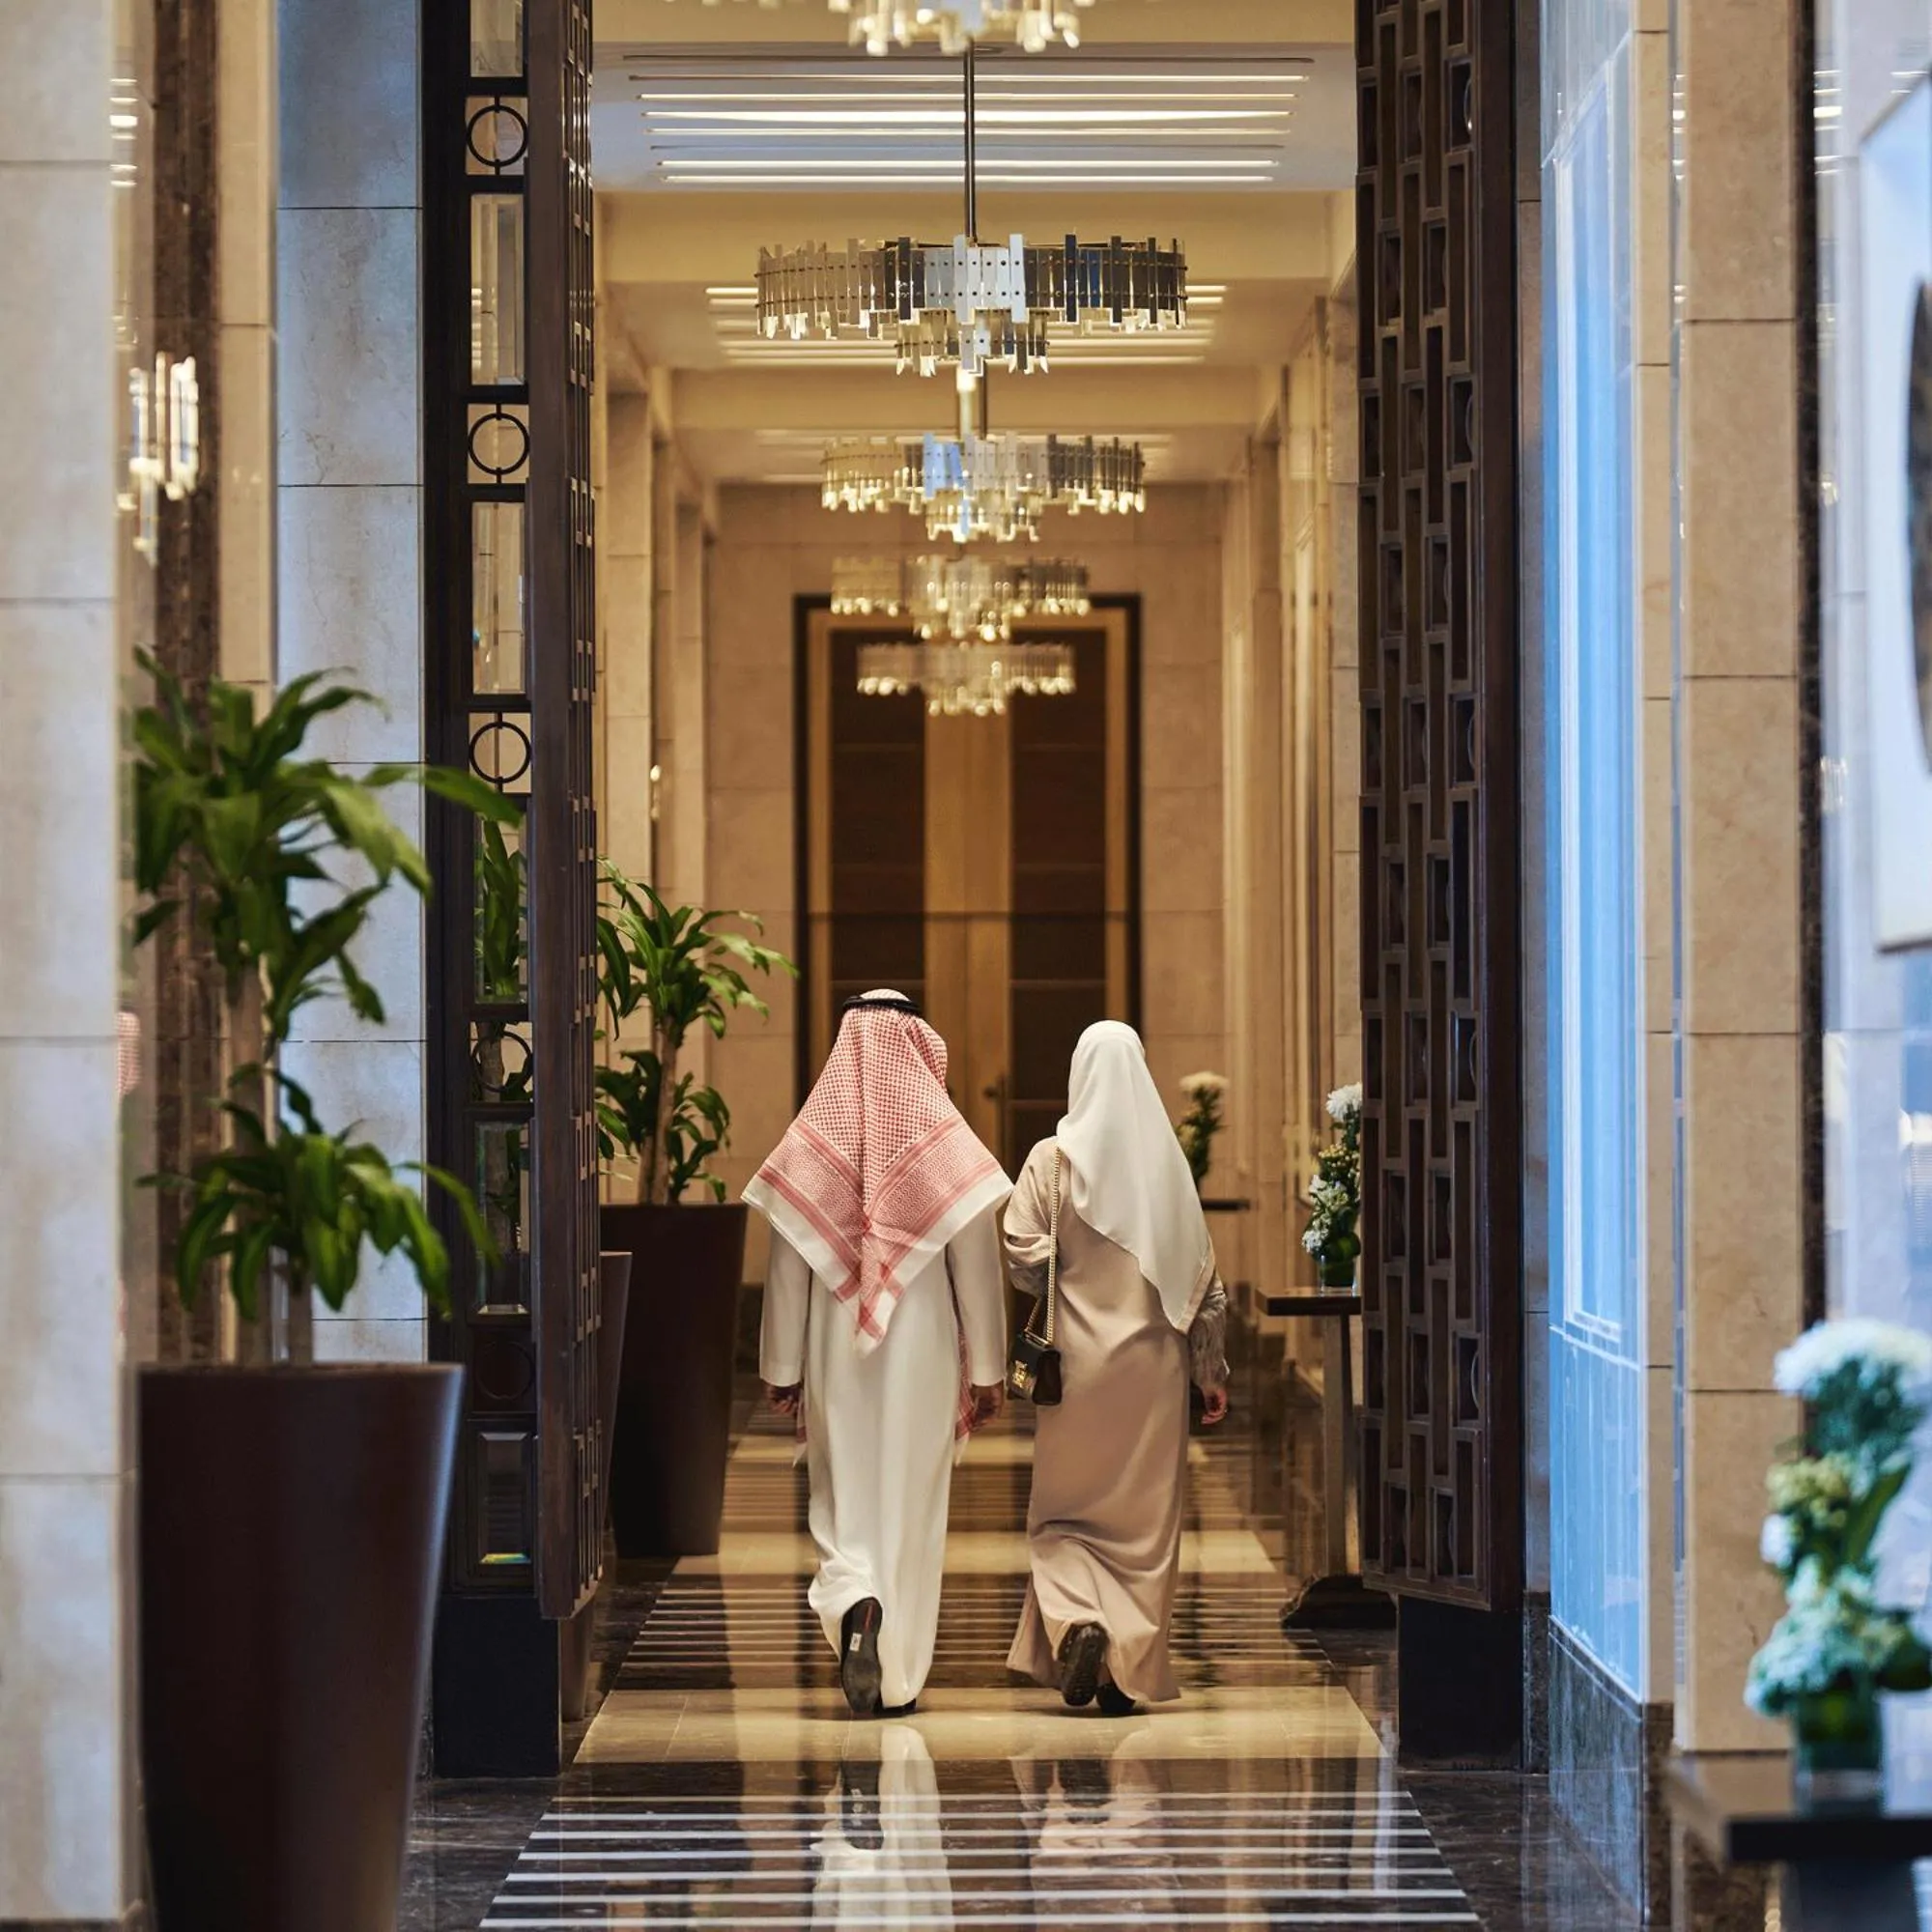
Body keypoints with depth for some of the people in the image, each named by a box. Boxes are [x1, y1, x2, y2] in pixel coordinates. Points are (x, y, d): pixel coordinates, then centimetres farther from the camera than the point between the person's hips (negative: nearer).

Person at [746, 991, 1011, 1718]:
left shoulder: (810, 1145, -2)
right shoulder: (949, 1146, -4)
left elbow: (786, 1270, 1)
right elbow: (977, 1266, -3)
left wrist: (781, 1369, 8)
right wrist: (987, 1368, 4)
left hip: (835, 1355, 1)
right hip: (923, 1353, -1)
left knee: (844, 1498, 10)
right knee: (910, 1505, 7)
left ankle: (855, 1604, -19)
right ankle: (898, 1676, 9)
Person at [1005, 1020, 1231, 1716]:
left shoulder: (1053, 1159, -6)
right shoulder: (1167, 1159, 1)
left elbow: (1025, 1258, -11)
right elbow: (1202, 1274, 3)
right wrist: (1212, 1370, 10)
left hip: (1077, 1358, -2)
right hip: (1152, 1361, 2)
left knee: (1063, 1513, 11)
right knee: (1145, 1519, 8)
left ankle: (1076, 1618, -14)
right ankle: (1129, 1670, 6)